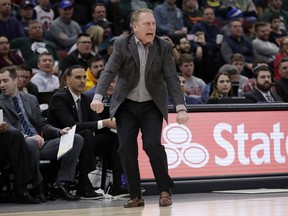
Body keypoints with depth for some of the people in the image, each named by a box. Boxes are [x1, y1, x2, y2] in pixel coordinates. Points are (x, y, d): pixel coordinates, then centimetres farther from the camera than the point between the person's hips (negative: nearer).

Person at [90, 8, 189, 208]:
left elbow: (172, 79, -7)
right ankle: (136, 196, 7)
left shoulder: (163, 47, -4)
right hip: (126, 105, 1)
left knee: (152, 144, -17)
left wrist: (181, 107, -17)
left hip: (152, 105, -1)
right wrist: (98, 97, -30)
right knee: (127, 149, -4)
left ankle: (165, 190, -2)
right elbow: (109, 72, -15)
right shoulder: (122, 45, -7)